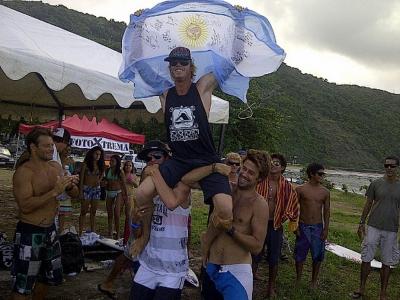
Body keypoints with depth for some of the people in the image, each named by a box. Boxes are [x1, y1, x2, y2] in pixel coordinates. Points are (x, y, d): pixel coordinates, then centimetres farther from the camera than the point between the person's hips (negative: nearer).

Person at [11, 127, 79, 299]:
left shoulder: (56, 168, 5)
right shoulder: (24, 172, -16)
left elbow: (75, 194, 10)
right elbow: (25, 206, -26)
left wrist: (71, 185, -13)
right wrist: (55, 191, -28)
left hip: (50, 230, 7)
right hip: (30, 233, -7)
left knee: (46, 276, 21)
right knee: (23, 285, 1)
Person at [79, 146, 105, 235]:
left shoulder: (100, 165, 9)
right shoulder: (86, 164, -5)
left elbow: (102, 174, 23)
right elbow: (81, 178, -7)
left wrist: (99, 181, 1)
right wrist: (80, 192, -12)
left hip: (96, 189, 5)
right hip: (86, 188, -5)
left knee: (93, 212, 9)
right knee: (84, 211, -3)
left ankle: (93, 231, 13)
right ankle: (80, 232, 0)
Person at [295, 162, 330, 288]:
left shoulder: (325, 191, 2)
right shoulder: (300, 189, -5)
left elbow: (327, 211, 6)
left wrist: (326, 229, 1)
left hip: (318, 227, 2)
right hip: (303, 226, -2)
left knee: (317, 255, 7)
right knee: (300, 254, 7)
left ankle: (314, 281, 25)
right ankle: (298, 280, 24)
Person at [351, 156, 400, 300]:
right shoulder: (376, 184, 0)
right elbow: (368, 204, 6)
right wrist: (361, 223, 5)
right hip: (373, 227, 0)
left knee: (386, 263, 8)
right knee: (366, 259, 4)